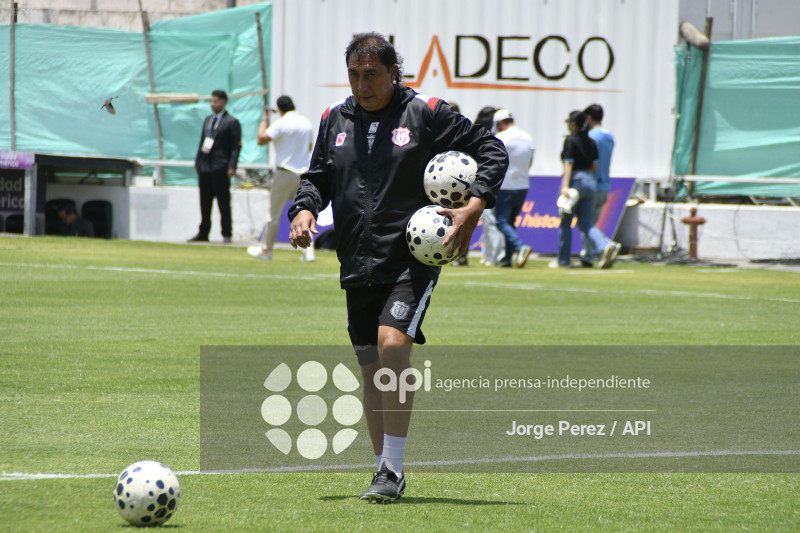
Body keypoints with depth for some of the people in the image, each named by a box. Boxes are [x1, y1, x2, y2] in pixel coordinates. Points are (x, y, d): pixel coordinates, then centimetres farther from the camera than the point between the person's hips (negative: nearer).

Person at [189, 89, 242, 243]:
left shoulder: (232, 122, -4)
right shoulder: (208, 120, 17)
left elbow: (236, 146, -8)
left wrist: (232, 167, -16)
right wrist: (198, 161, 14)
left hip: (220, 169, -6)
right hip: (205, 167, 7)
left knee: (223, 202, -3)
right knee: (205, 202, 9)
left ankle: (227, 234, 2)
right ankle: (203, 233, 15)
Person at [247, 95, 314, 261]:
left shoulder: (282, 123, -12)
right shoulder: (307, 123, 7)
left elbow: (261, 139, -13)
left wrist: (264, 120, -1)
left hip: (285, 173, -5)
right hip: (303, 172, 5)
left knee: (274, 213, 5)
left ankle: (265, 250, 13)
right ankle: (309, 250, -3)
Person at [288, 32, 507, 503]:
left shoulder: (426, 113, -5)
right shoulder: (335, 119, 9)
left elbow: (492, 152, 1)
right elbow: (318, 177, 19)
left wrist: (474, 208, -12)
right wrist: (305, 209, -2)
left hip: (413, 259, -5)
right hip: (358, 267, 5)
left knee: (393, 346, -22)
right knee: (371, 370, 7)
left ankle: (393, 469, -16)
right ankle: (387, 473, 20)